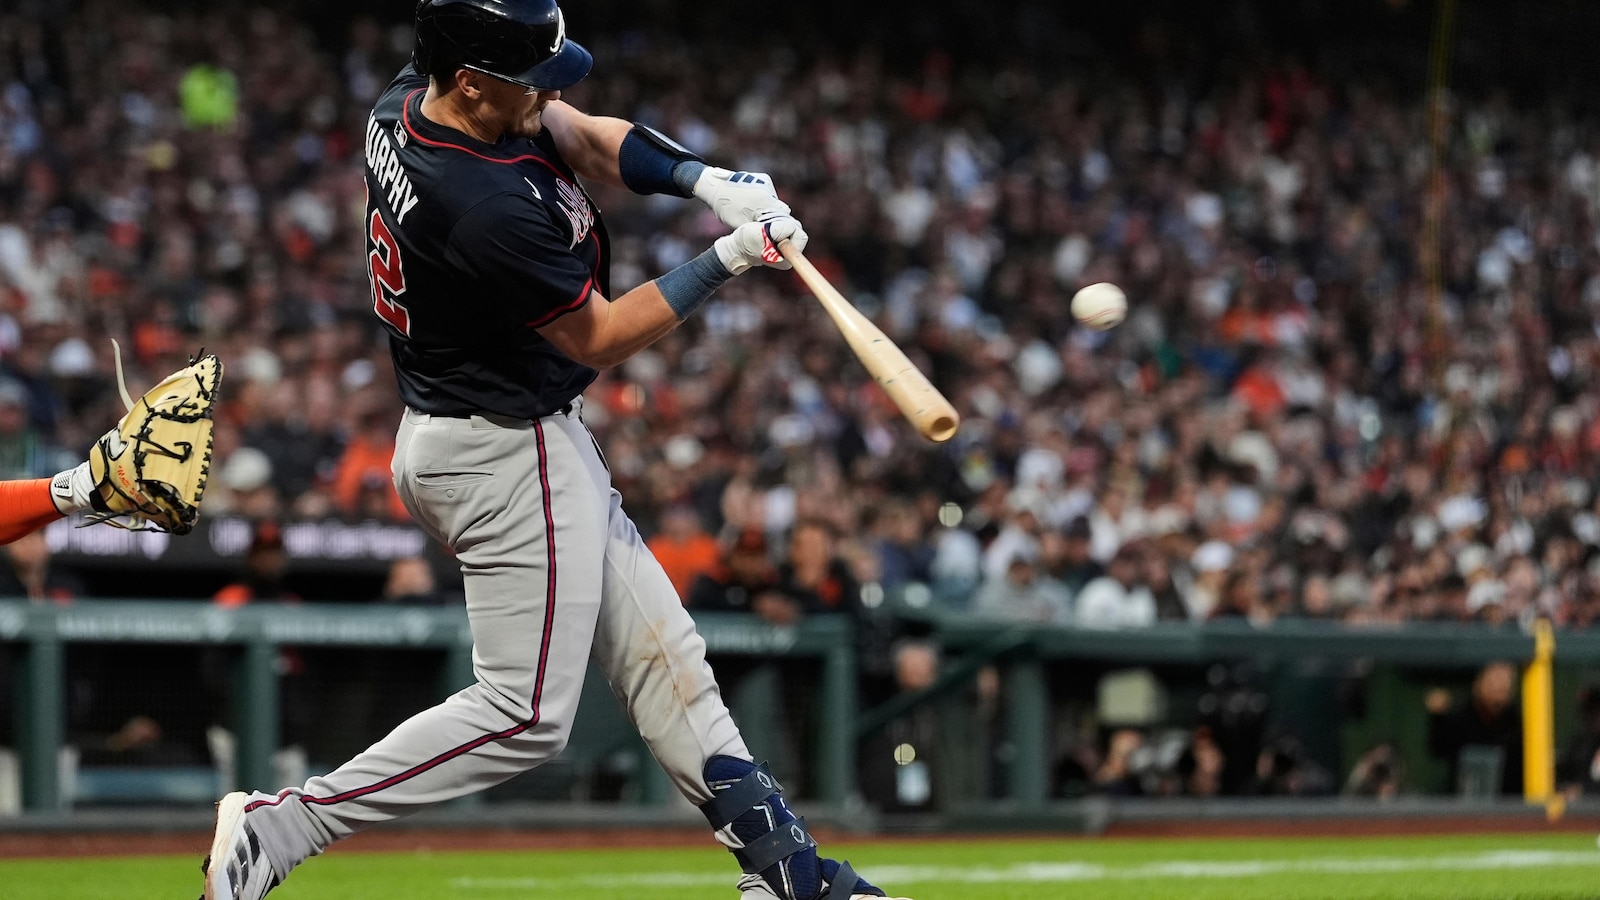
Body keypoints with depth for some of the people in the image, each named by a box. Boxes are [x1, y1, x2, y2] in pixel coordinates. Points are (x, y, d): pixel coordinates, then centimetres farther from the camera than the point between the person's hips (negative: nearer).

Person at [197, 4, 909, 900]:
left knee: (658, 648, 15)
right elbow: (599, 338, -17)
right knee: (526, 717, -3)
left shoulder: (406, 102, -4)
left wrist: (709, 181, -9)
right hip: (511, 458, -10)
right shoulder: (490, 209, -32)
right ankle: (278, 826, -3)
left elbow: (587, 139, 6)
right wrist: (726, 261, -13)